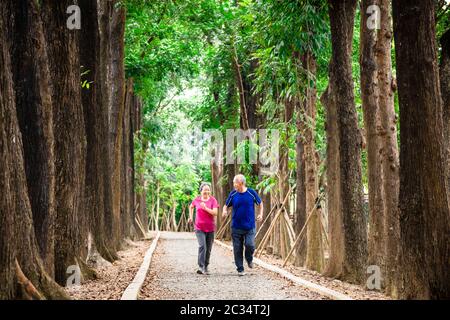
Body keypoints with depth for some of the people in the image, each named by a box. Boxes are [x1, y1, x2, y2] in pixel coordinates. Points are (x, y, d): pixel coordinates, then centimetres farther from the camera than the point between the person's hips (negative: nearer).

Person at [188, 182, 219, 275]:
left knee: (208, 249, 7)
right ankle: (201, 267, -19)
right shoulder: (196, 200, 2)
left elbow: (215, 213, -13)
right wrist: (190, 217, 17)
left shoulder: (213, 200, -3)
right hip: (199, 228, -1)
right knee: (202, 246, -18)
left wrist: (205, 208, -21)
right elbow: (191, 207, 23)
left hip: (210, 228, 1)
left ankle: (205, 267, 21)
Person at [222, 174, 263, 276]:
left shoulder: (251, 193, -3)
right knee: (237, 249, 2)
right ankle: (240, 269, 15)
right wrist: (224, 211, -12)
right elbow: (226, 205, 9)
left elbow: (260, 203, 12)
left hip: (250, 227, -2)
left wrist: (260, 214, 0)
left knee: (249, 245, -15)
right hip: (236, 227, 2)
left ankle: (249, 259, 18)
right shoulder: (233, 194, 0)